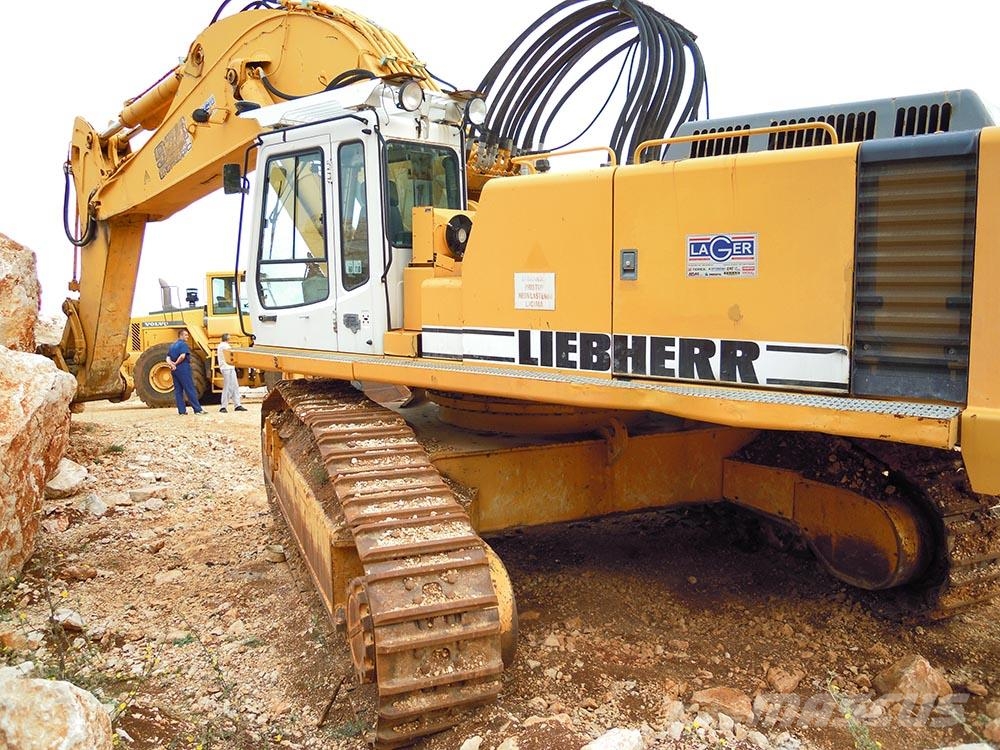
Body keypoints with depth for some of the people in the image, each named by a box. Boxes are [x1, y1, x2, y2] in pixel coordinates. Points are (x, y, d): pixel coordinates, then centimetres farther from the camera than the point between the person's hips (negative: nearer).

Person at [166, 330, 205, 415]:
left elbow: (168, 358, 8)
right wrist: (176, 363, -8)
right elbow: (182, 356, -22)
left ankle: (181, 410, 7)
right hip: (183, 369, -8)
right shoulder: (183, 344, -8)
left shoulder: (172, 345, 17)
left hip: (175, 370, 8)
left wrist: (172, 365, -7)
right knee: (190, 389, -5)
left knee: (178, 390, 7)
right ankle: (197, 409, -3)